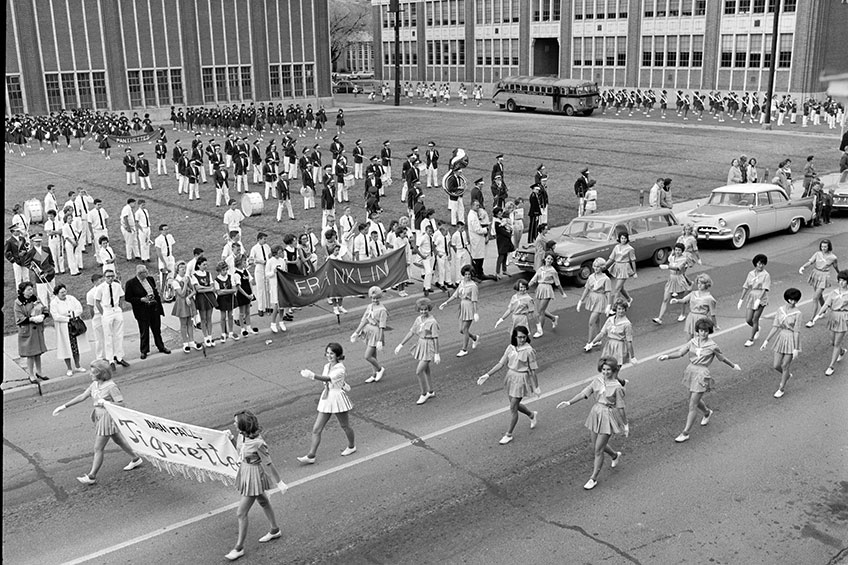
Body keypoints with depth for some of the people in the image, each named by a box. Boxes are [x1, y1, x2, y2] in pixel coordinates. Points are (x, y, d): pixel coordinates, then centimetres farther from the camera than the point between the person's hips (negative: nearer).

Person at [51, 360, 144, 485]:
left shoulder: (111, 386, -23)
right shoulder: (95, 384, 1)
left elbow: (121, 403, -22)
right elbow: (82, 396, 7)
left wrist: (105, 402, -34)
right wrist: (65, 406, 6)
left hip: (108, 417, -9)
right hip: (99, 416, 9)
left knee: (98, 448, -1)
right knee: (118, 440, 22)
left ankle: (91, 476, 10)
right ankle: (135, 459, 39)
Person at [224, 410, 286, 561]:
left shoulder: (257, 443, -32)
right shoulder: (242, 436, -9)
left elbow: (268, 463, -23)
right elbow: (239, 452, 10)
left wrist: (279, 482, -14)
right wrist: (230, 439, -3)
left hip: (254, 475, -9)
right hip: (244, 471, 9)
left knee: (241, 513, -1)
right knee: (263, 501, 27)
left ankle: (239, 547, 15)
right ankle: (275, 530, 48)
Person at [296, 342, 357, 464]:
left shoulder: (340, 369, -18)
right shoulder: (326, 366, 6)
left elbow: (328, 378, -36)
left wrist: (312, 375, -50)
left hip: (337, 398, -7)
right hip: (326, 399, 7)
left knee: (345, 426, 14)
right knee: (316, 429, 0)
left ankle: (351, 446, 39)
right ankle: (311, 456, 3)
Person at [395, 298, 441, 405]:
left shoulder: (432, 322, -20)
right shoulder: (419, 319, 2)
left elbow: (436, 338, -18)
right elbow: (411, 332, 6)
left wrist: (437, 354, -18)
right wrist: (401, 345, 3)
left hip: (429, 349, -8)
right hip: (421, 346, 8)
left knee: (418, 372, -10)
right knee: (425, 370, 18)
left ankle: (424, 394, 7)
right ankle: (430, 392, 35)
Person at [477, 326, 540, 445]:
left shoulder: (529, 351, -18)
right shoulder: (511, 348, -2)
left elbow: (533, 370, -12)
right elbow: (501, 364, 3)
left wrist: (536, 387, -7)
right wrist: (487, 375, -3)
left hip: (521, 380, -6)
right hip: (510, 377, 6)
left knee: (513, 409, 0)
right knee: (515, 405, 20)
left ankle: (509, 435, 16)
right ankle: (532, 415, 49)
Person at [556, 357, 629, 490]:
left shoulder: (617, 387, -17)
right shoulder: (597, 380, -2)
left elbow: (620, 407, -11)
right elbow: (584, 393, -1)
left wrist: (626, 425, -4)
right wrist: (569, 402, -8)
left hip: (608, 416, -6)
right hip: (596, 413, 6)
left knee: (598, 450, -2)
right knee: (596, 445, 20)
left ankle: (593, 479, 12)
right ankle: (615, 455, 50)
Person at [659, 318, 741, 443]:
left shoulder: (712, 346, -7)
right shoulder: (693, 342, 2)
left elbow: (722, 358, 9)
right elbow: (680, 352, -6)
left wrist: (733, 365, 20)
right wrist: (667, 356, -21)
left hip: (702, 374, -5)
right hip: (691, 371, 5)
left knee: (692, 405, -5)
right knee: (695, 400, 23)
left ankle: (685, 433, 1)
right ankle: (707, 413, 56)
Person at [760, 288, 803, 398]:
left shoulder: (797, 313, -16)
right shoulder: (780, 310, -2)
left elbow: (797, 331, -16)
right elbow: (775, 327, 1)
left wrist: (796, 349, -16)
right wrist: (766, 341, -2)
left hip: (792, 341, -5)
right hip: (781, 339, 5)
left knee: (784, 366, 5)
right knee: (776, 366, 9)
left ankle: (782, 389, 26)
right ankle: (787, 375, 43)